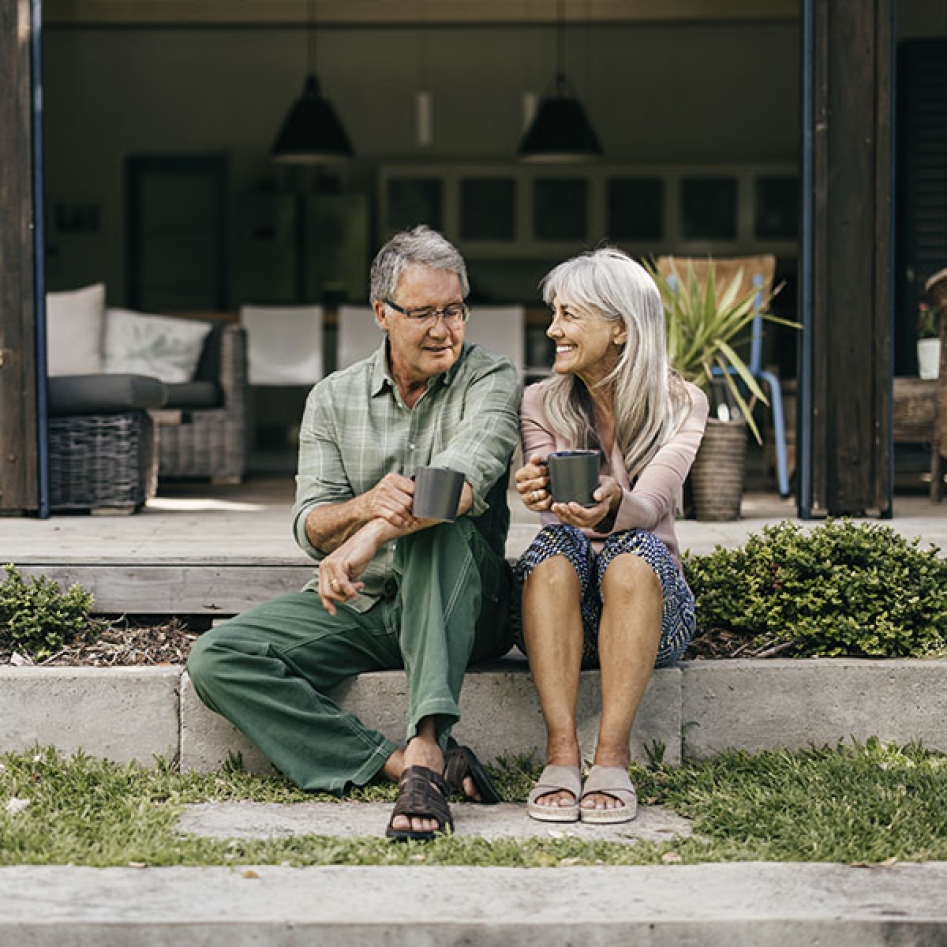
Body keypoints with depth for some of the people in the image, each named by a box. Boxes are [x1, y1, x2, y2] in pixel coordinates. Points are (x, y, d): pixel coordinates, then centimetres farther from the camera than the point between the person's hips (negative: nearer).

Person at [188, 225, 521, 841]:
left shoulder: (490, 380, -3)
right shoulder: (333, 399, 8)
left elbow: (466, 479, -24)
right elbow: (311, 528, -2)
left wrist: (369, 538, -39)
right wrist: (365, 505, -27)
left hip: (462, 609, -4)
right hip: (357, 607, 4)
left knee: (440, 523, -36)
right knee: (216, 660, -18)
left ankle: (426, 749, -48)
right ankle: (398, 762, -32)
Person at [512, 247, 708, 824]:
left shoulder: (680, 404, -1)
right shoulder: (542, 405, 3)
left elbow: (651, 504, -20)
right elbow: (558, 514, -15)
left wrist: (610, 507, -44)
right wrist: (540, 491, -41)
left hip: (649, 604, -1)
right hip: (561, 607, 1)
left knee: (633, 551, -34)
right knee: (554, 547, -32)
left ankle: (613, 758, -37)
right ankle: (561, 755, -38)